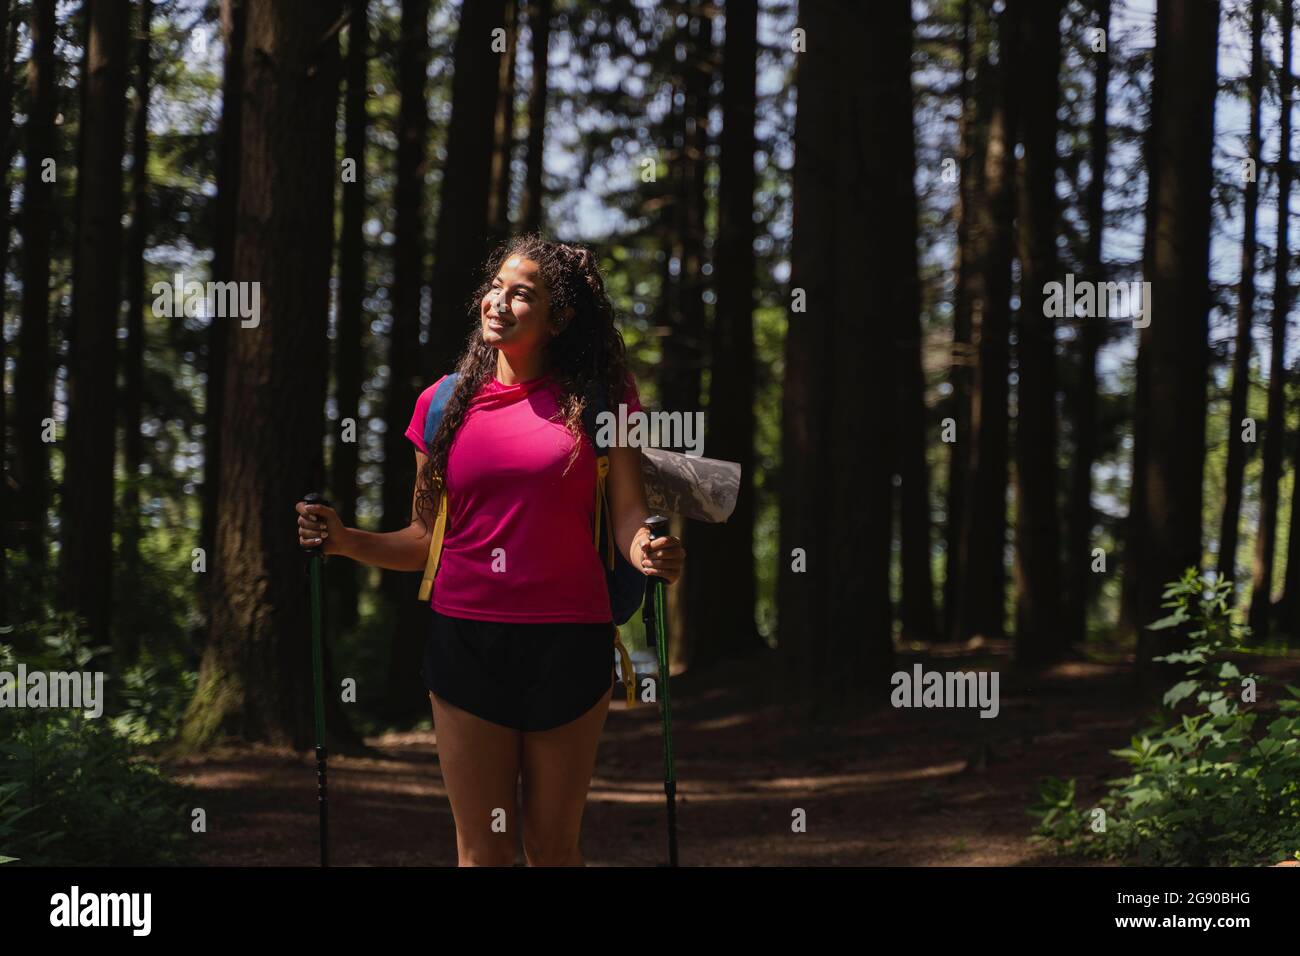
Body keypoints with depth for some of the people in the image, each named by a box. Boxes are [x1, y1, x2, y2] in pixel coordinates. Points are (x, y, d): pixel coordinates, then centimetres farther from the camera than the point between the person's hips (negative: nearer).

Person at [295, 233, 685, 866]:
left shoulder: (598, 396, 3)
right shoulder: (445, 403, 7)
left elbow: (628, 513, -2)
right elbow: (424, 541, 11)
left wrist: (647, 552, -24)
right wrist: (345, 541, -5)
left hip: (569, 643, -1)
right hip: (467, 640, 1)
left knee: (553, 846, 6)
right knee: (483, 850, 3)